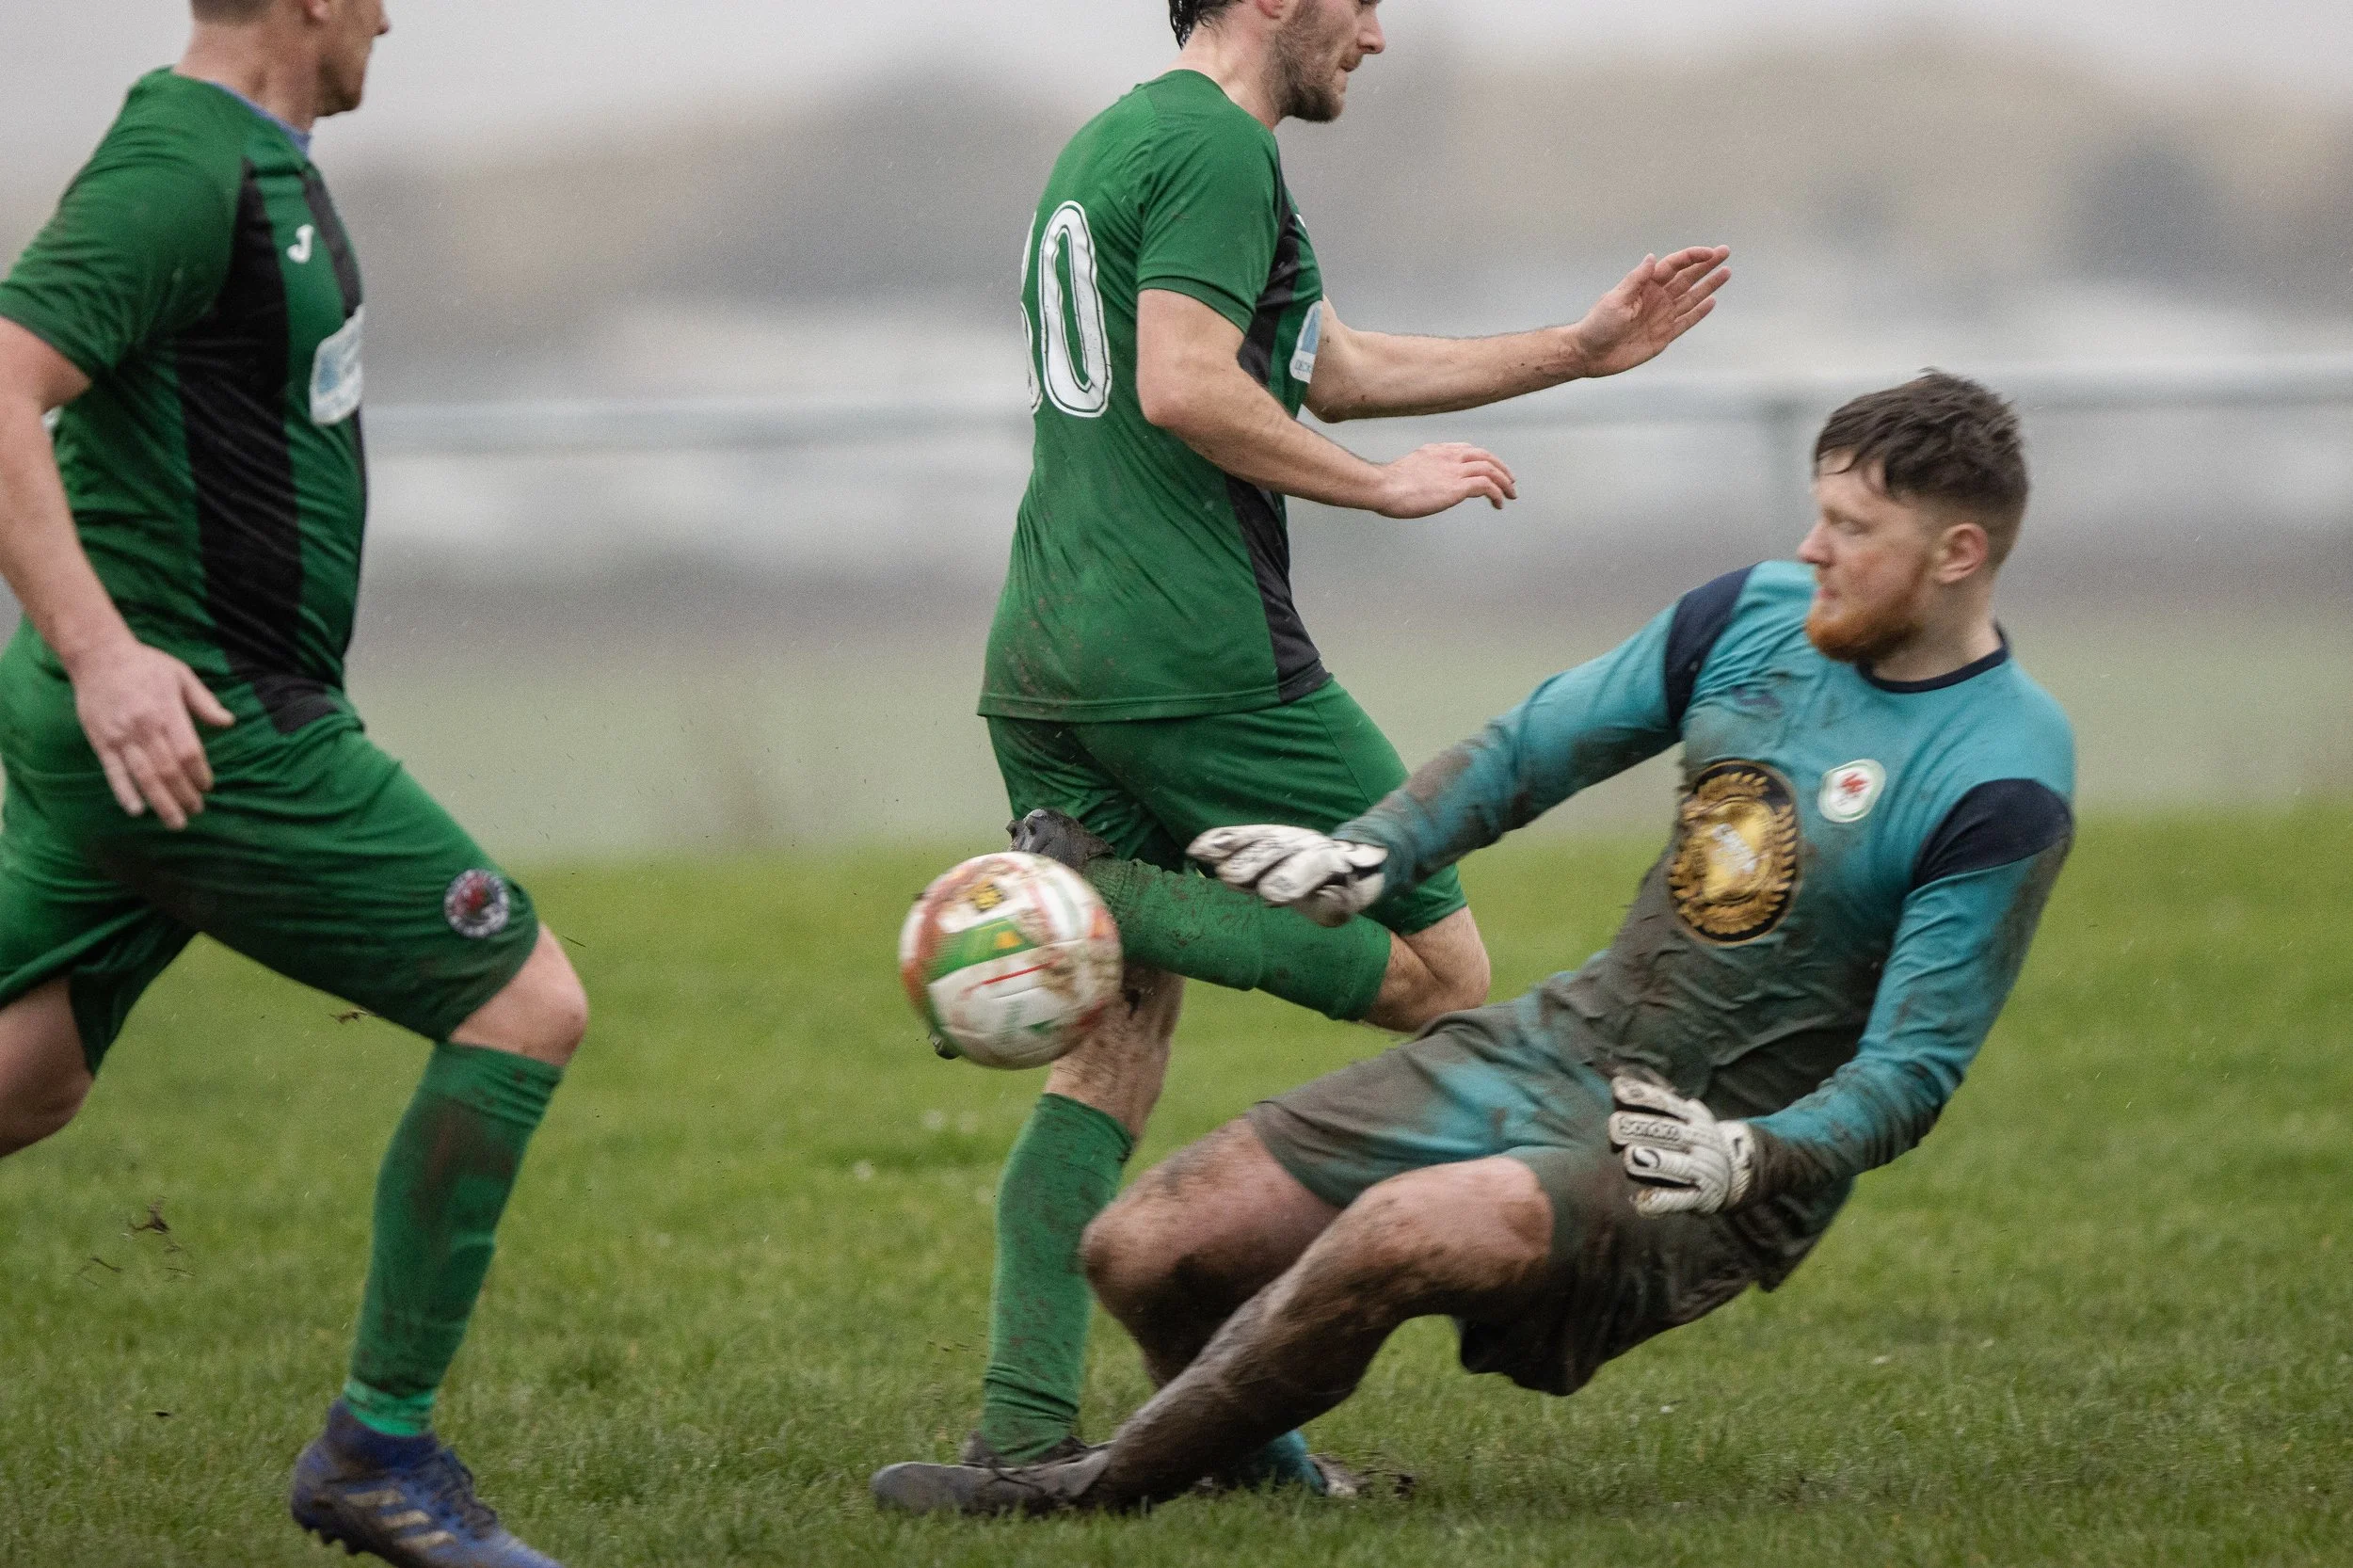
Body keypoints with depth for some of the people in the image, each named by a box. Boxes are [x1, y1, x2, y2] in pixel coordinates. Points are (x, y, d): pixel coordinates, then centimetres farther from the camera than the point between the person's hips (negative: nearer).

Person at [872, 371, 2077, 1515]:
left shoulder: (2005, 788, -16)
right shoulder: (1755, 615, 4)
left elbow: (1911, 1073, -16)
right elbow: (1532, 748, 15)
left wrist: (1742, 1161, -31)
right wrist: (1370, 856, 0)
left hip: (1710, 1150, -7)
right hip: (1556, 1047, 7)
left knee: (1398, 1232, -35)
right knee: (1144, 1252, -3)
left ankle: (1096, 1491, -15)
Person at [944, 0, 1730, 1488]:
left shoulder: (1109, 142, 23)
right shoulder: (1218, 148, -8)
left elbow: (1328, 368, 30)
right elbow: (1184, 387, -21)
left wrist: (1578, 350, 31)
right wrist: (1389, 486, -10)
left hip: (1044, 664, 10)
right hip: (1199, 658, -9)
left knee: (1113, 1053, 10)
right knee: (1445, 972, 2)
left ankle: (1024, 1431, 2)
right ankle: (1102, 903, -13)